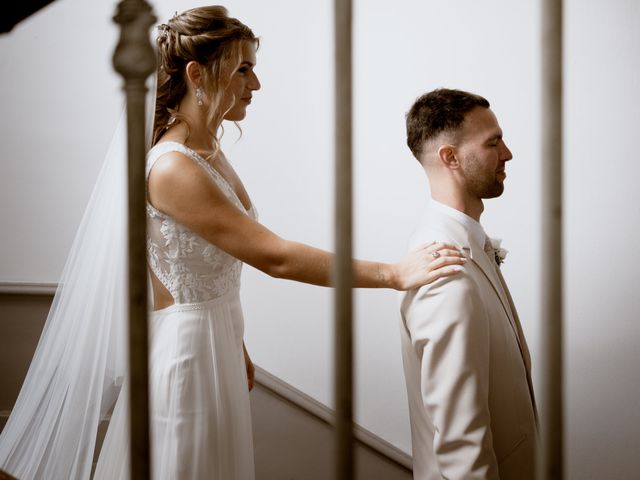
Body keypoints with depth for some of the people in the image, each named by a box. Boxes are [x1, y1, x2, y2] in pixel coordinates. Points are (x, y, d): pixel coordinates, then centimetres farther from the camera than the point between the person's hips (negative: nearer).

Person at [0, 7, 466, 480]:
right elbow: (275, 258, -27)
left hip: (217, 345, 9)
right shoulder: (172, 168, -24)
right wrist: (394, 274, -26)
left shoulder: (212, 153, 5)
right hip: (184, 348, -9)